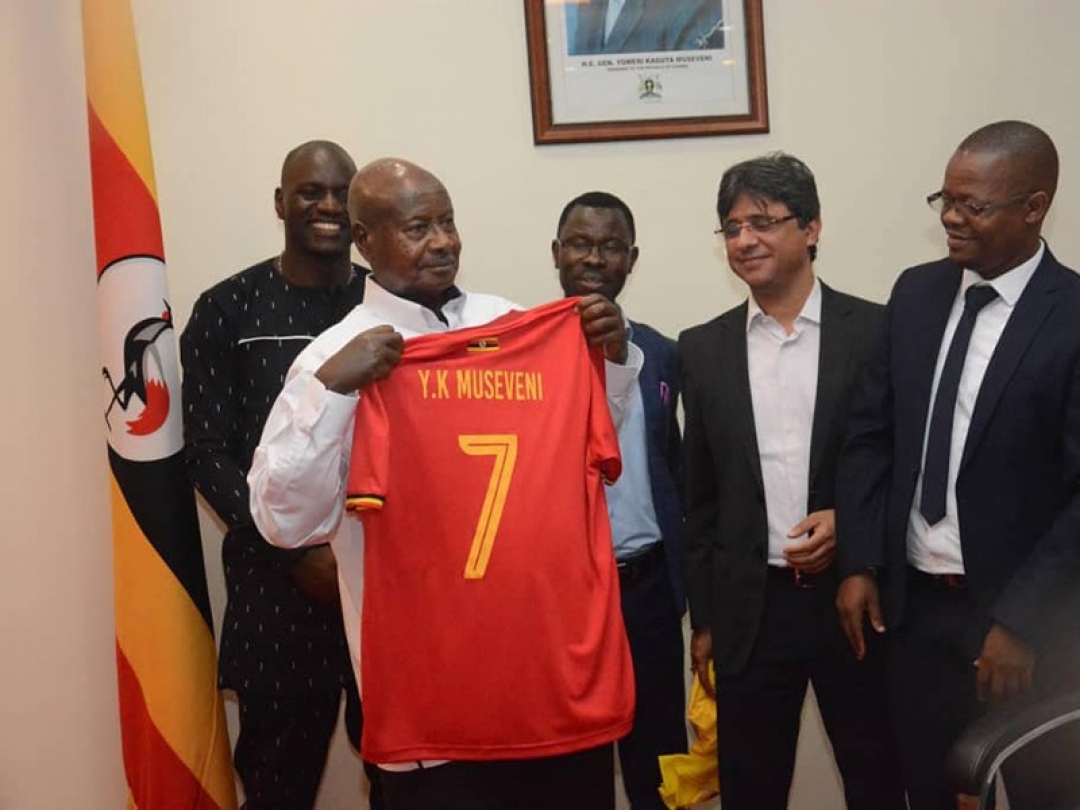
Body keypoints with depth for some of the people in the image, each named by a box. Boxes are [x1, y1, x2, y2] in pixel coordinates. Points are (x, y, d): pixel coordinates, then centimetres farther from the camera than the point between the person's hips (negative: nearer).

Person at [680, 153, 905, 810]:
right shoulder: (704, 348, 5)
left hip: (856, 598, -2)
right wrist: (704, 618, 8)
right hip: (750, 609, 2)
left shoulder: (877, 331, -3)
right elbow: (701, 495, 8)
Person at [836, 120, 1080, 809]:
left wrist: (1021, 622, -17)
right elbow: (871, 433, 6)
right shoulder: (917, 292, 3)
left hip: (1024, 615, -4)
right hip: (913, 600, 4)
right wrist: (860, 564, 0)